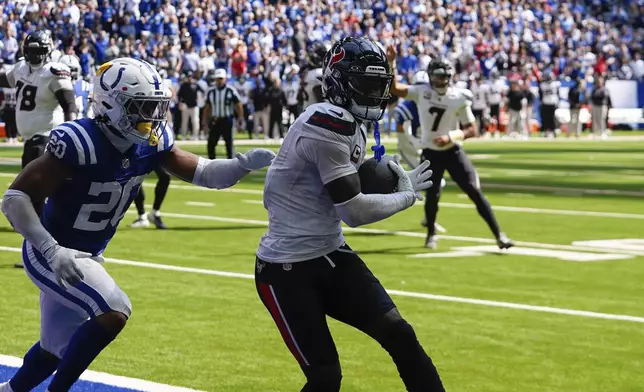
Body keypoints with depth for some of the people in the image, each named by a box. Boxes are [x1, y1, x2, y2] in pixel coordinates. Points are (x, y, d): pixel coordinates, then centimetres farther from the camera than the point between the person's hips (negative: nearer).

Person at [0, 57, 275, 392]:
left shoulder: (151, 143, -8)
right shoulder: (79, 143, -30)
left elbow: (202, 173, -1)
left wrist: (244, 163, -21)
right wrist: (53, 252, -35)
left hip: (84, 257, 8)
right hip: (51, 253, -8)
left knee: (58, 350, 20)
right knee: (113, 312, -26)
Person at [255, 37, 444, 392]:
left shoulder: (351, 126, 11)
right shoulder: (327, 124, -21)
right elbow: (353, 212, -21)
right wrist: (406, 195, -5)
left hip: (331, 256, 9)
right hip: (286, 269, -9)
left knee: (399, 336, -4)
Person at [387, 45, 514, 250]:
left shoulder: (459, 98, -10)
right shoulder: (422, 92, -6)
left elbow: (472, 130, -7)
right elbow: (394, 89, -12)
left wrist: (451, 136, -23)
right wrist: (391, 63, -23)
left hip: (453, 151, -1)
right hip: (430, 153, 1)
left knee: (475, 192, -7)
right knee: (432, 194, -2)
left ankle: (498, 235, -5)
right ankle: (431, 234, 26)